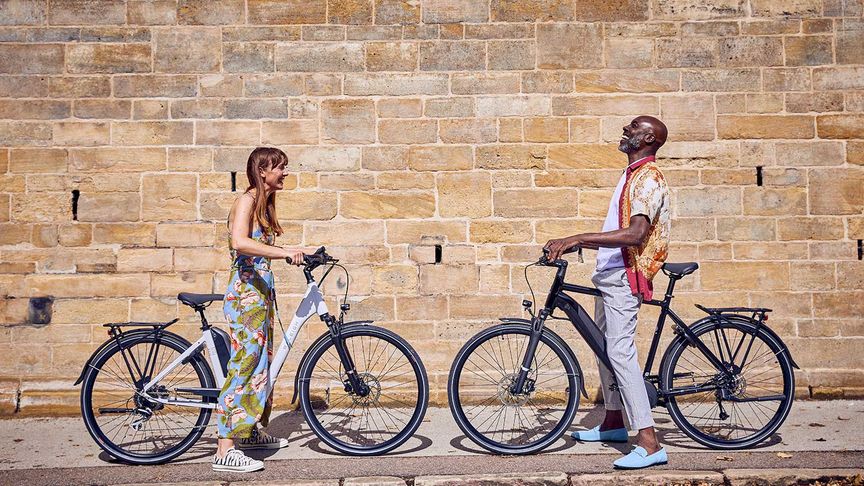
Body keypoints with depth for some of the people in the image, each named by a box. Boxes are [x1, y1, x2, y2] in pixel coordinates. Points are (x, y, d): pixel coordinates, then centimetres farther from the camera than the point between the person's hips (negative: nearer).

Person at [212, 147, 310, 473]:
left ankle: (252, 432, 32)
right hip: (245, 295, -10)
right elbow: (239, 242, -30)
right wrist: (285, 252, -31)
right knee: (244, 366, -9)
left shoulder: (264, 204, 16)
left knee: (261, 362, 17)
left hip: (261, 293, 10)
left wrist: (300, 254, 9)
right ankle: (225, 451, -5)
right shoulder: (246, 200, -13)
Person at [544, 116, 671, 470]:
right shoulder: (632, 175, 19)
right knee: (606, 347, 17)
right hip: (610, 273, 11)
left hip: (624, 276, -11)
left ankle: (649, 443, -18)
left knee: (620, 351, -17)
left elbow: (635, 233, -29)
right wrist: (577, 244, 17)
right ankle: (613, 423, 31)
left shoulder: (648, 178, -14)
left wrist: (577, 238, -31)